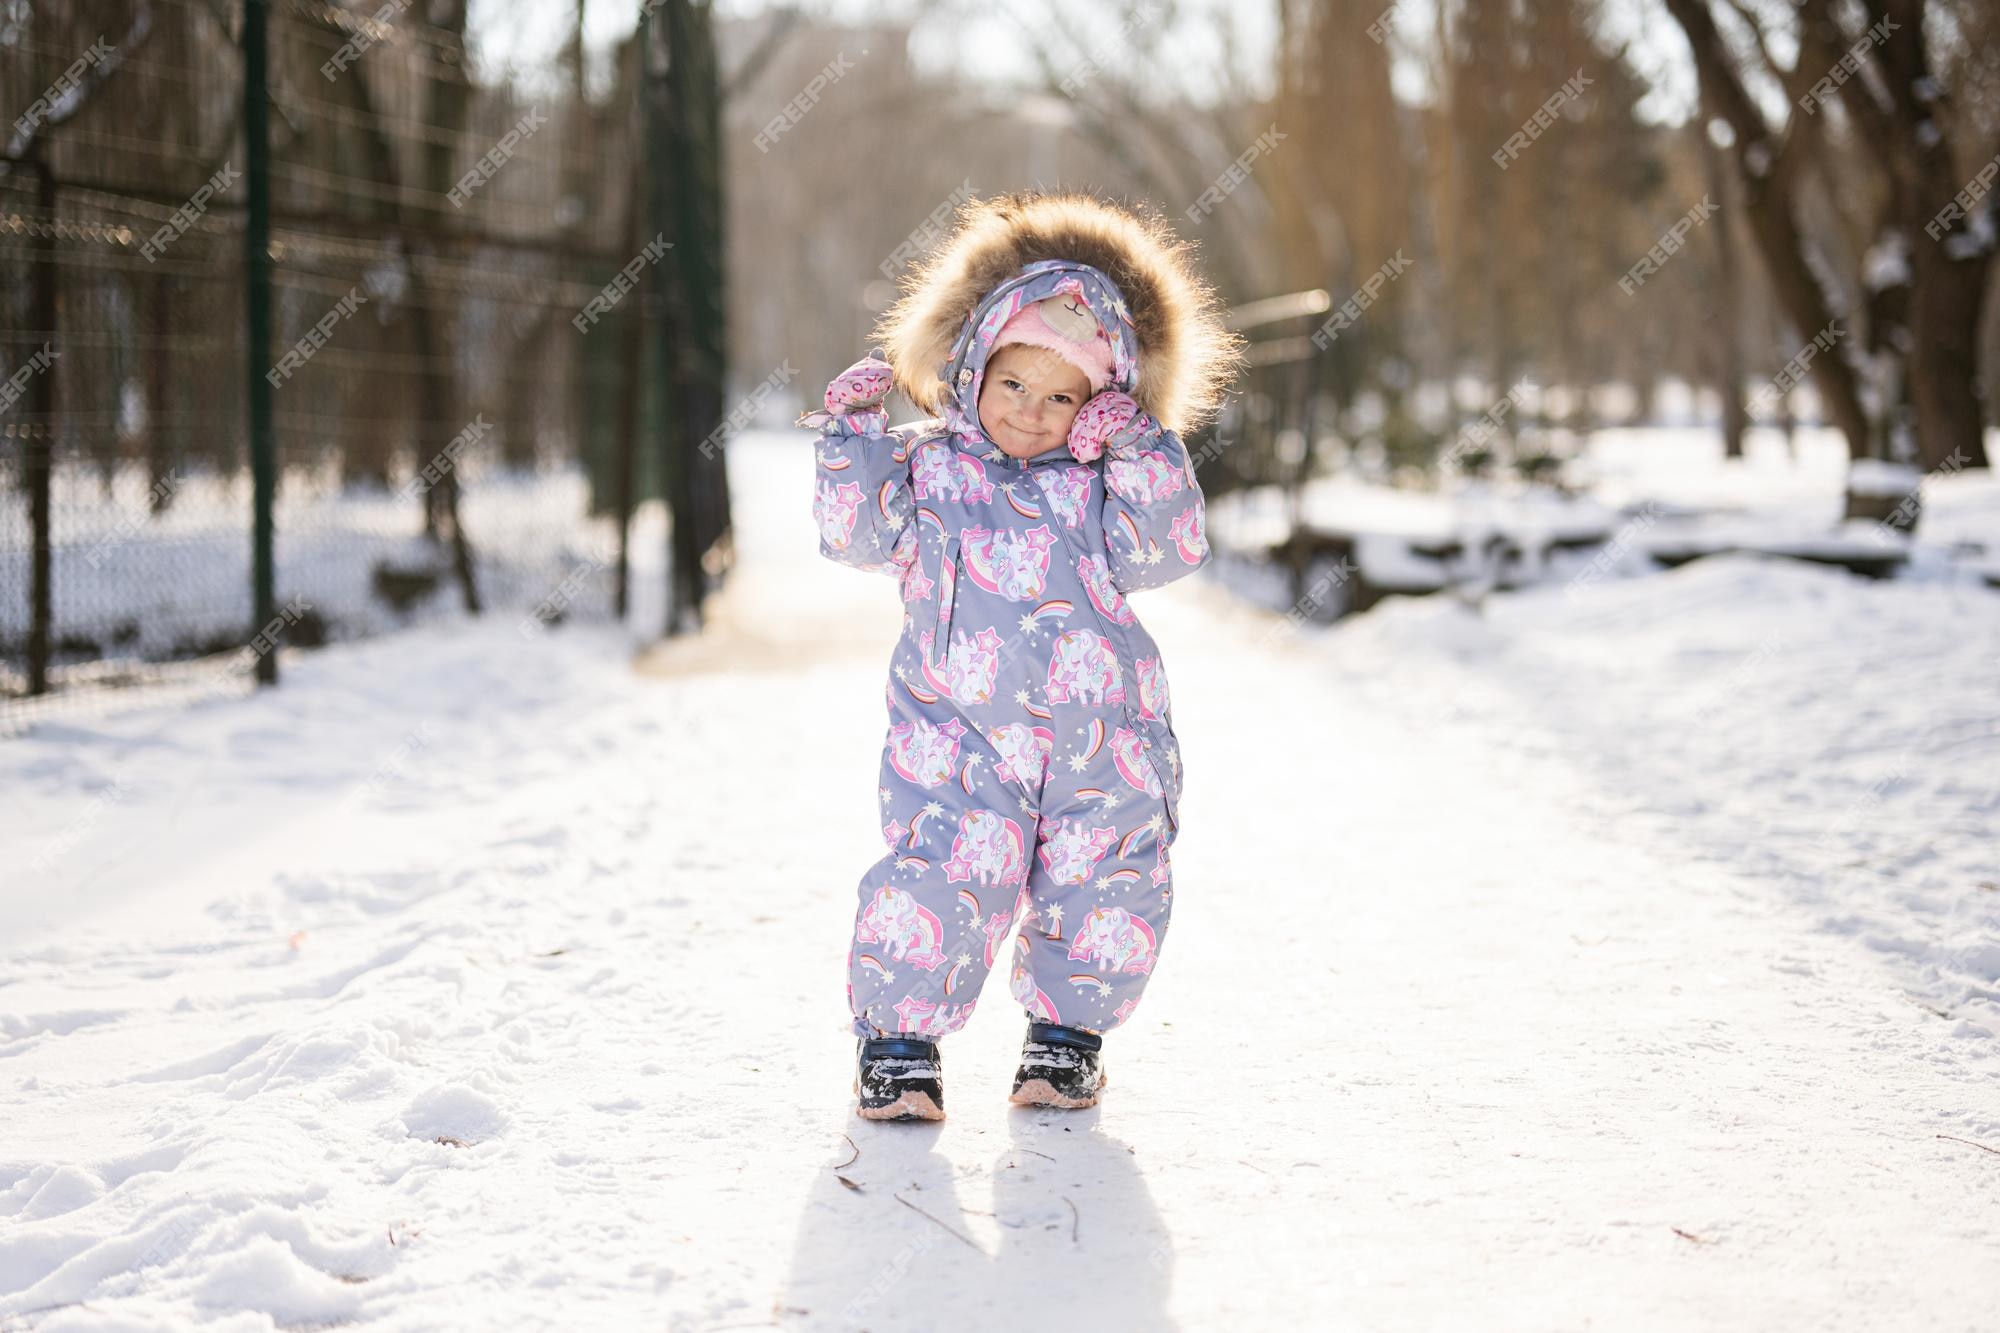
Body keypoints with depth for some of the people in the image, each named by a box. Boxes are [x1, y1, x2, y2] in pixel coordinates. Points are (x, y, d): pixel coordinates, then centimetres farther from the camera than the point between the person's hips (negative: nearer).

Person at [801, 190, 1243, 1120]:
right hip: (959, 735, -2)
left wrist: (1143, 453, -10)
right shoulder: (931, 468, 7)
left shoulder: (1097, 481, 9)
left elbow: (1163, 552, -3)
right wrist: (852, 431, -9)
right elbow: (856, 532, -1)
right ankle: (899, 1039, 3)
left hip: (1100, 737, 2)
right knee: (936, 878, -14)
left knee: (1102, 888, 5)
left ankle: (1068, 1032, 27)